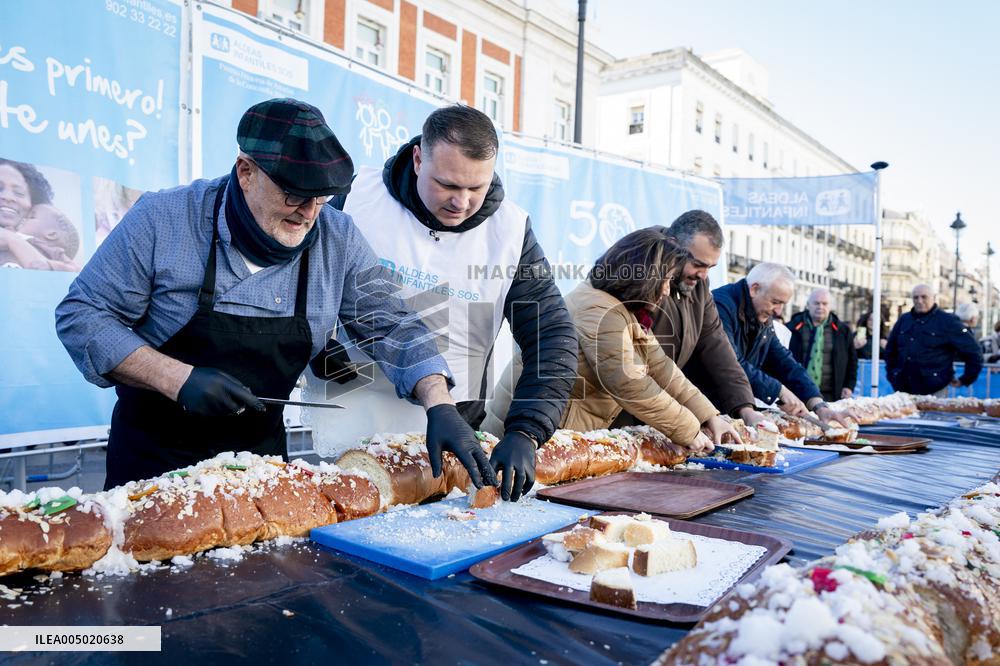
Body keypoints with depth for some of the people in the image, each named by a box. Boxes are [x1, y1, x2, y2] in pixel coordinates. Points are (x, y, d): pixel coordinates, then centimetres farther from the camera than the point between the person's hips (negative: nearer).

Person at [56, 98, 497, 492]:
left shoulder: (339, 241, -9)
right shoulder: (162, 220, -15)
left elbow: (390, 328, -6)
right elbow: (81, 316, -11)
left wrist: (440, 405, -21)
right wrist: (177, 378, -26)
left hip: (261, 450, 3)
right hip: (154, 454, -2)